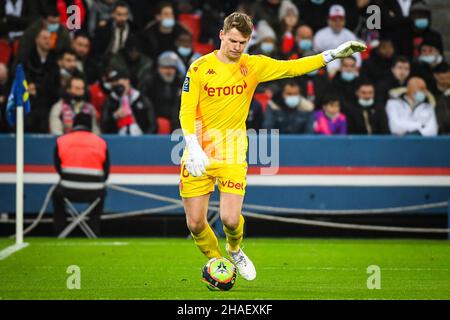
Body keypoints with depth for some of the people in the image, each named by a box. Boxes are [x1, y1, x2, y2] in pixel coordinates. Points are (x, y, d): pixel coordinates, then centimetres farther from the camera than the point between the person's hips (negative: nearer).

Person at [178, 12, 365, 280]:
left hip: (232, 154, 1)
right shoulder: (200, 68, -5)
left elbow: (291, 67, 4)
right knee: (195, 224, -2)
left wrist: (333, 54, -3)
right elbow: (187, 112, -7)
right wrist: (193, 148, -20)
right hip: (198, 155, -1)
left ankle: (235, 251, 23)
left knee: (231, 219, -13)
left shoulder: (253, 66, 3)